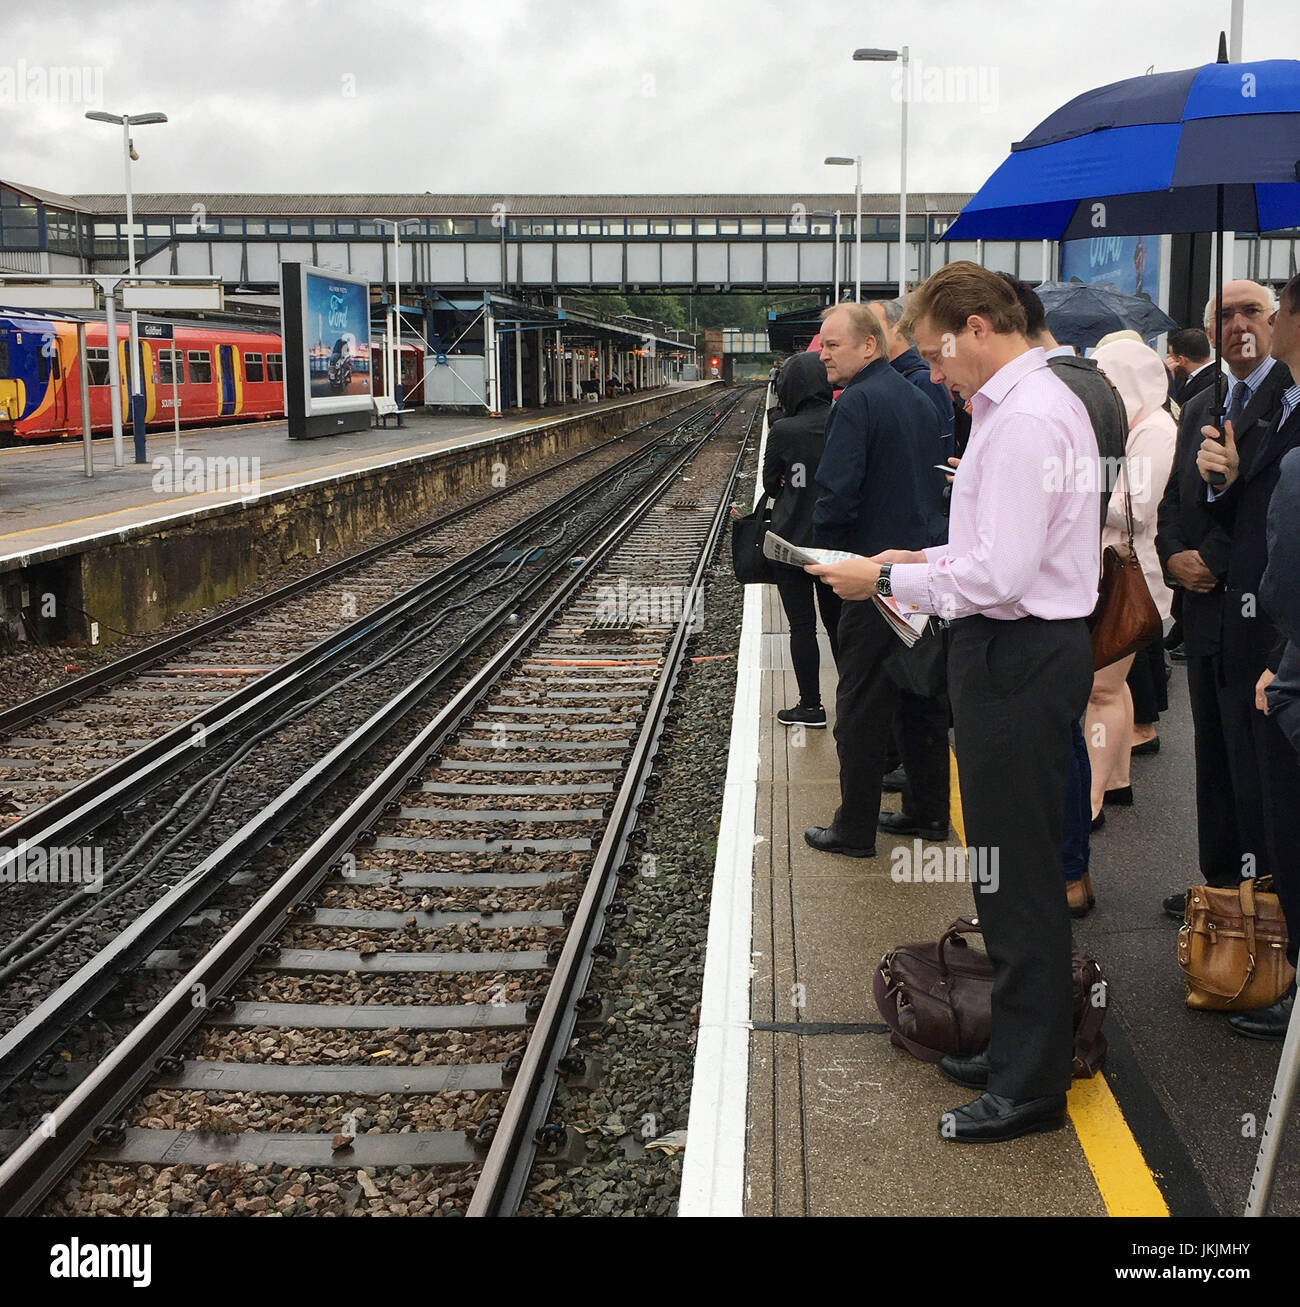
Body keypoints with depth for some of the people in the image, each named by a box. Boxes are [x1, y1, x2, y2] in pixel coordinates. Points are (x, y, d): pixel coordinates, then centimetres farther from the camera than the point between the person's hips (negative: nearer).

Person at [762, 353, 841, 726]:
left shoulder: (783, 431, -15)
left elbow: (770, 485, -3)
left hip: (793, 540, -4)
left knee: (802, 626, 6)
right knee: (837, 622, 17)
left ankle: (810, 706, 11)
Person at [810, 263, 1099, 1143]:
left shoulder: (1023, 422, -20)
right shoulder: (1040, 400, 13)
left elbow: (999, 574, -25)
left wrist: (886, 581, -15)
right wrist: (924, 559, 11)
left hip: (1018, 657, -11)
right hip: (1026, 648, 11)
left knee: (1022, 873, -1)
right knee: (1012, 866, 18)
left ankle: (1031, 1086, 11)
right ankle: (1019, 1046, 32)